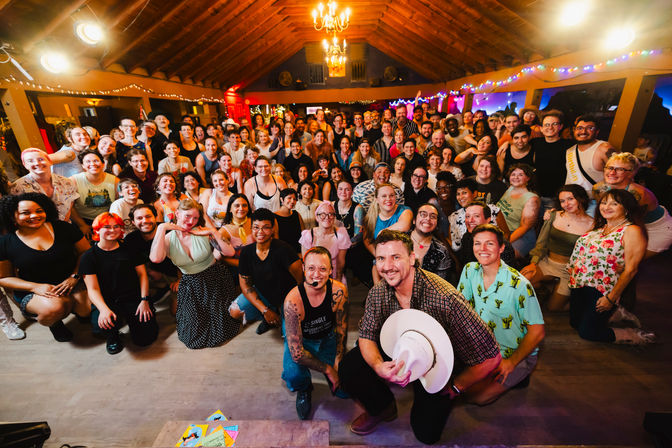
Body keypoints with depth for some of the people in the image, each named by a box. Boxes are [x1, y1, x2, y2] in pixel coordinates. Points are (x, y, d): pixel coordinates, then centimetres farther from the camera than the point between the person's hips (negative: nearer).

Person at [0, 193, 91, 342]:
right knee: (53, 308, -33)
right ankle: (53, 323, 6)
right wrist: (35, 287, -15)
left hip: (71, 284, 1)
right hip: (32, 293, -1)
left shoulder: (63, 228, -3)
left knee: (89, 308, -23)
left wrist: (74, 277, -13)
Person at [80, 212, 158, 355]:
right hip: (106, 301, -1)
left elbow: (142, 274, 5)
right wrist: (104, 309, -24)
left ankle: (130, 317, 23)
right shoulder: (89, 256, 1)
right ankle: (113, 335, 6)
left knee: (145, 339, -11)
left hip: (134, 299, 1)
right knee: (103, 324, -34)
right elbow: (93, 289, -6)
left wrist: (144, 300, -6)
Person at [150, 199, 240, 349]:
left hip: (216, 279, -1)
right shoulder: (169, 239, -5)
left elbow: (230, 252, -16)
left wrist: (214, 232, -22)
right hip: (191, 284, 1)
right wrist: (161, 228, -22)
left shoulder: (203, 233, -10)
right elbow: (156, 258, -29)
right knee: (193, 335, 0)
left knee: (221, 327, -4)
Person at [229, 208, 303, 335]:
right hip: (263, 293, 5)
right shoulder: (246, 252, -11)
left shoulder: (282, 249, -28)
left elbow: (302, 280, -28)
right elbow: (245, 284, -5)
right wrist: (265, 310, -13)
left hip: (287, 295, -4)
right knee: (235, 312, -10)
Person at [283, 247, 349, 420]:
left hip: (328, 338, 2)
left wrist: (337, 364, -15)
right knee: (294, 376, -28)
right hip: (302, 341, -1)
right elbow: (297, 353, -29)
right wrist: (328, 369, -24)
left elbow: (341, 330, -11)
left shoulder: (339, 291, -27)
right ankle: (304, 390, 10)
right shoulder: (293, 300, -34)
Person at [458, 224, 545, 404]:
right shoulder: (470, 270, -7)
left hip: (518, 353, -5)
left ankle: (519, 375, 8)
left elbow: (537, 332, -16)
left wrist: (511, 362, -19)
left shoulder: (519, 285, -22)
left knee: (476, 396, -16)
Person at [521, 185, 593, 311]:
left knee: (553, 307, 0)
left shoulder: (591, 225, -8)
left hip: (569, 269, -2)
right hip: (547, 262, 3)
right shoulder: (554, 216, 0)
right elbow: (541, 242, 3)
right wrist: (533, 262, -6)